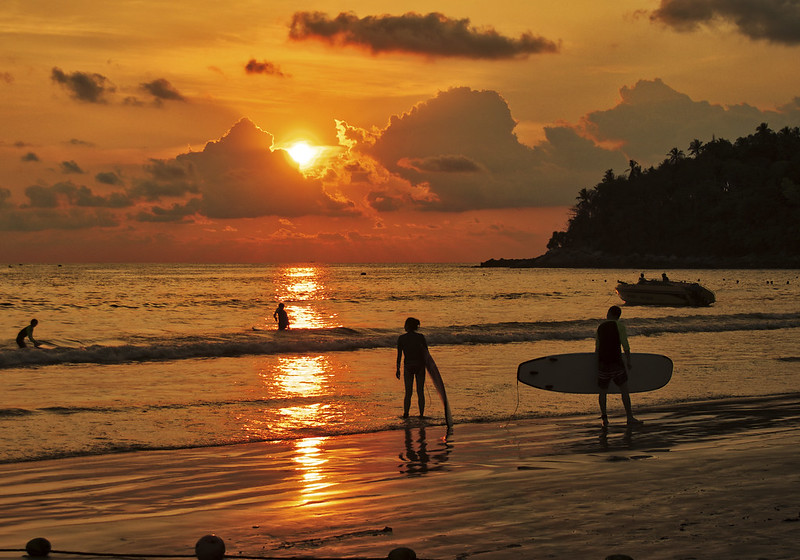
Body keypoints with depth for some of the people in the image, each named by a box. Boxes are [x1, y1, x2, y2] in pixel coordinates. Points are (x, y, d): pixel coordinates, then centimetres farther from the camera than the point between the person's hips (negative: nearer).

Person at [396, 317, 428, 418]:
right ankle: (421, 414, 7)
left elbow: (399, 355, -3)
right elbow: (426, 353, -2)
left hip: (408, 366, 0)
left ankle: (405, 414, 6)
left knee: (408, 393, 9)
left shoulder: (401, 338, -5)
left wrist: (398, 369, 4)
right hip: (420, 365, 0)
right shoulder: (421, 337, -4)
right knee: (420, 392, 7)